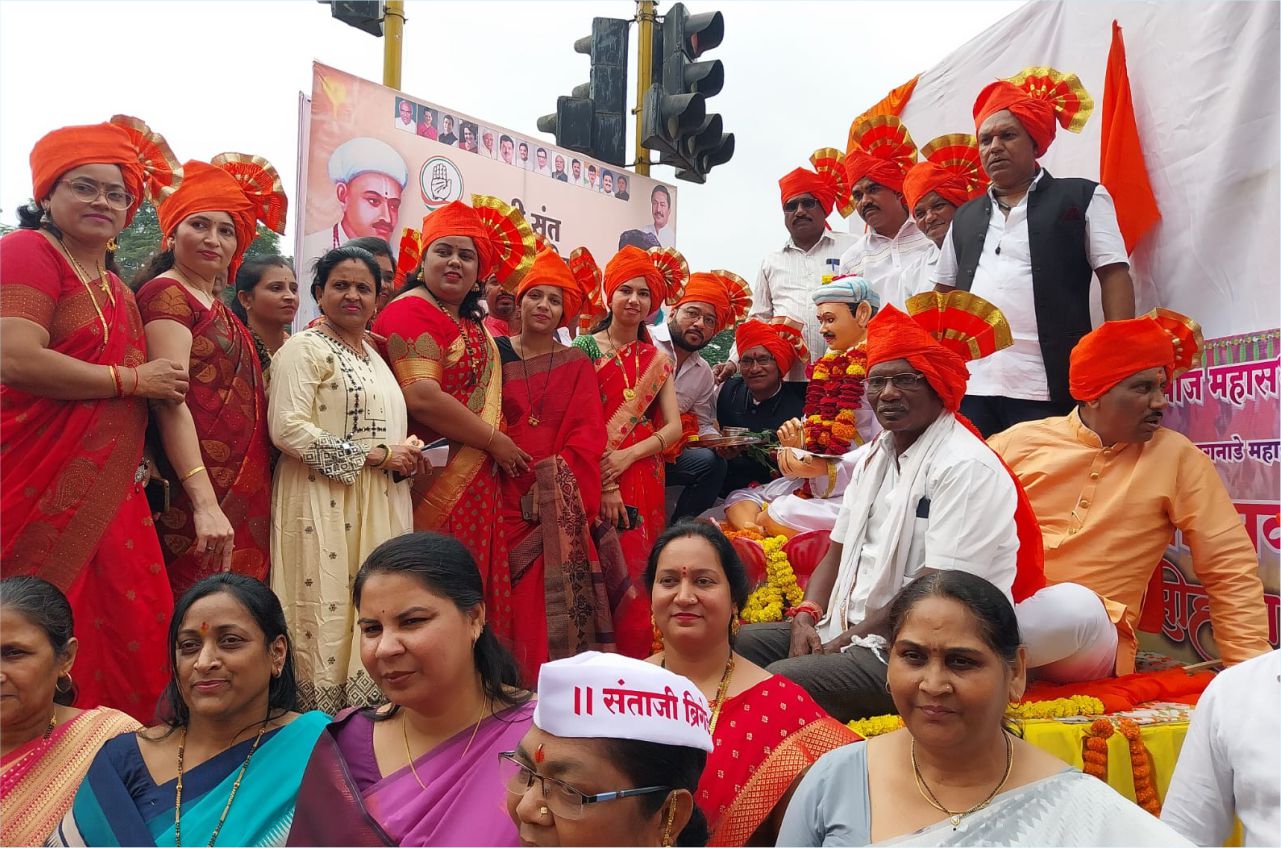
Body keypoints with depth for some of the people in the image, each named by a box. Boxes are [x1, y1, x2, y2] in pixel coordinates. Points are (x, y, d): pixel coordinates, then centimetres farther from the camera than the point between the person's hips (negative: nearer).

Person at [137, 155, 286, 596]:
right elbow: (171, 403, -16)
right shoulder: (166, 293, -4)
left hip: (244, 499, 8)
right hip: (197, 498, -8)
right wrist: (205, 504, -23)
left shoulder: (218, 308, 20)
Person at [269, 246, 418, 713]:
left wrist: (406, 456, 6)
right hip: (324, 504, -7)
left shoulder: (376, 356, 21)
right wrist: (376, 454, -13)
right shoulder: (304, 348, -3)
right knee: (328, 614, -7)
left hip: (379, 509, 7)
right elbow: (288, 429, -15)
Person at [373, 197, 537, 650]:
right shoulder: (411, 310, -9)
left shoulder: (471, 323, 19)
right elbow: (420, 396, -20)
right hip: (435, 478, -9)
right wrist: (496, 442, -12)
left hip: (475, 484, 9)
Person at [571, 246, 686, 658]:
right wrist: (605, 485, -16)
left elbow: (673, 427, 5)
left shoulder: (658, 360, 13)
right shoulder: (585, 349, 0)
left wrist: (628, 455, -12)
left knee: (641, 578, 3)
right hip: (598, 479, -4)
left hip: (645, 481, 4)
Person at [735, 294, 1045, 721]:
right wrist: (807, 616, -2)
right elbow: (838, 552, 15)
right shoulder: (874, 455, 13)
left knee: (780, 681, -28)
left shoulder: (966, 467, -15)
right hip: (846, 627, 9)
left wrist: (850, 639, -14)